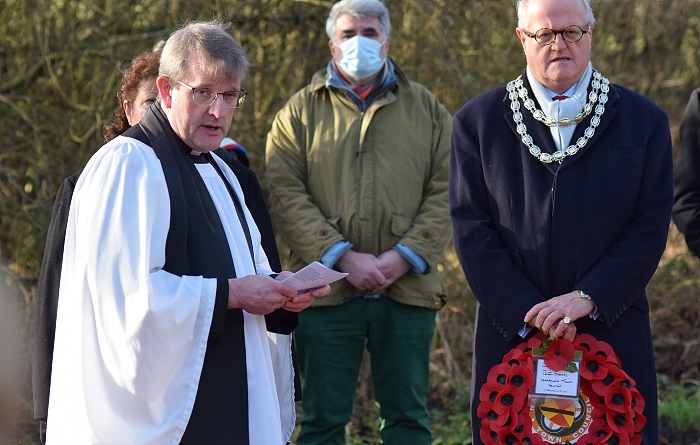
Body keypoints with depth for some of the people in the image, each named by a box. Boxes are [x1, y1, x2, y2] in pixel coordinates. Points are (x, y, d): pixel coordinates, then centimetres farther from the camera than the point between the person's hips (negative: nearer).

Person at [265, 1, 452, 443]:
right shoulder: (301, 112, 9)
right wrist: (342, 257, -12)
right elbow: (286, 195, -2)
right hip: (326, 289, -1)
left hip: (408, 288, 1)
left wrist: (405, 257, -8)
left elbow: (445, 191, 5)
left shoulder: (426, 108, 13)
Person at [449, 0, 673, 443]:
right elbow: (472, 230, 0)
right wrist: (527, 314, -11)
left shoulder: (643, 121, 7)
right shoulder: (477, 121, 6)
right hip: (510, 336, 0)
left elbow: (651, 228, 0)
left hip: (612, 331, 0)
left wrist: (588, 298, -13)